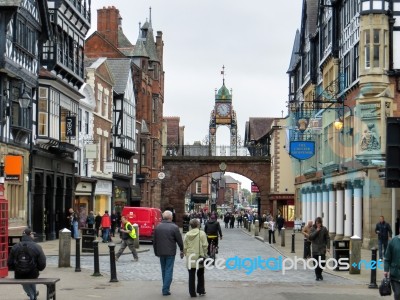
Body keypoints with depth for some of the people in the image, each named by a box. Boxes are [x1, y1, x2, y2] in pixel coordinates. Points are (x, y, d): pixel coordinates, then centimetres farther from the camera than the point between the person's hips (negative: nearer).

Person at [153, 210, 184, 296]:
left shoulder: (158, 227, 3)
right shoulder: (174, 227, -11)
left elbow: (154, 241, 9)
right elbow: (179, 240, -6)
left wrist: (156, 252, 19)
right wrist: (182, 250, 8)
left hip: (161, 252, 5)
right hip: (170, 252, -4)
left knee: (163, 270, 17)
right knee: (169, 270, 0)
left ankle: (165, 288, 23)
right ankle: (165, 289, -5)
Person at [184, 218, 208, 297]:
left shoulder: (187, 235, 1)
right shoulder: (202, 233, -8)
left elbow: (184, 247, 3)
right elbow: (205, 245, -9)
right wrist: (204, 254, 3)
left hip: (190, 258, 2)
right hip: (199, 257, -1)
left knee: (191, 276, 6)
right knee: (200, 275, 16)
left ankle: (192, 292, 6)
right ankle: (201, 290, 20)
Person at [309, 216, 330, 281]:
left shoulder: (324, 229, 1)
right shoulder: (313, 229, 3)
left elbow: (327, 238, 3)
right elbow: (310, 237, -8)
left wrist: (328, 247, -5)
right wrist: (316, 231, -15)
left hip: (322, 249, 0)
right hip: (315, 249, 0)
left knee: (322, 263, -7)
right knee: (316, 263, 0)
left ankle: (319, 273, 17)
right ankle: (317, 275, 13)